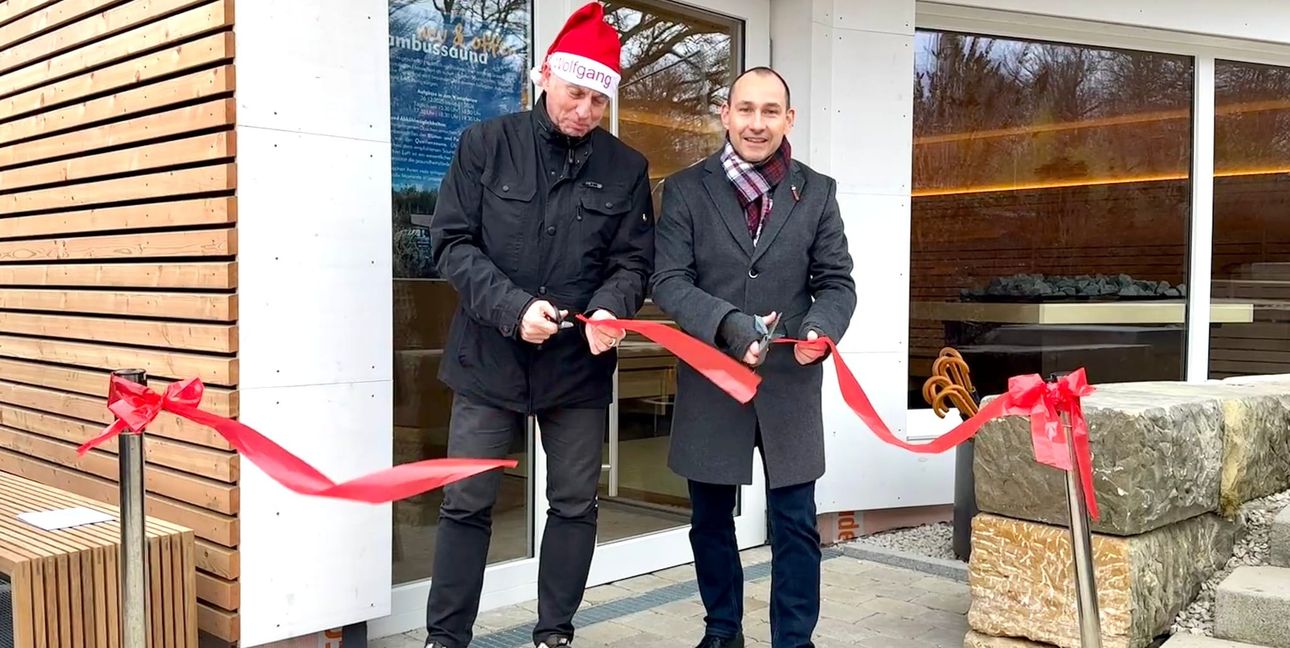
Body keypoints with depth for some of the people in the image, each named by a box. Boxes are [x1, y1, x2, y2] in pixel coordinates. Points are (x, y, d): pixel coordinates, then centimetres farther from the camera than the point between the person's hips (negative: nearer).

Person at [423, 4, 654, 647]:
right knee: (466, 503, 5)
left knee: (574, 504, 9)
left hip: (580, 365, 2)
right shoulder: (485, 144, -1)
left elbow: (633, 261, 4)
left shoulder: (626, 167, 3)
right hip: (489, 357, -1)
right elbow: (452, 242, -5)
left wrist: (608, 309, -19)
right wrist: (512, 307, -19)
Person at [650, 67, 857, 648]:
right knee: (710, 520, 15)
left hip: (791, 383, 0)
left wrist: (821, 328, -18)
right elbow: (668, 281, -8)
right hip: (710, 382, 0)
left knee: (795, 526, 6)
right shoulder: (685, 190, -1)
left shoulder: (817, 192, 5)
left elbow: (836, 282, 4)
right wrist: (727, 322, -25)